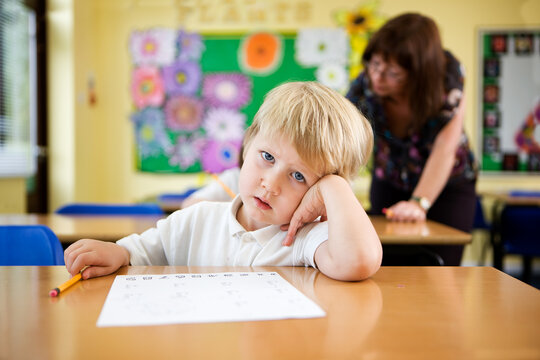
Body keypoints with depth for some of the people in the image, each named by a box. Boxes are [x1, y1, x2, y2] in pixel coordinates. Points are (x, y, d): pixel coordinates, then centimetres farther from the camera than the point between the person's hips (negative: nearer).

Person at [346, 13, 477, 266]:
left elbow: (444, 150, -31)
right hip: (389, 185, 2)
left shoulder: (448, 76, -25)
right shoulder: (364, 88, -23)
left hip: (448, 186, -1)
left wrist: (419, 203, -44)